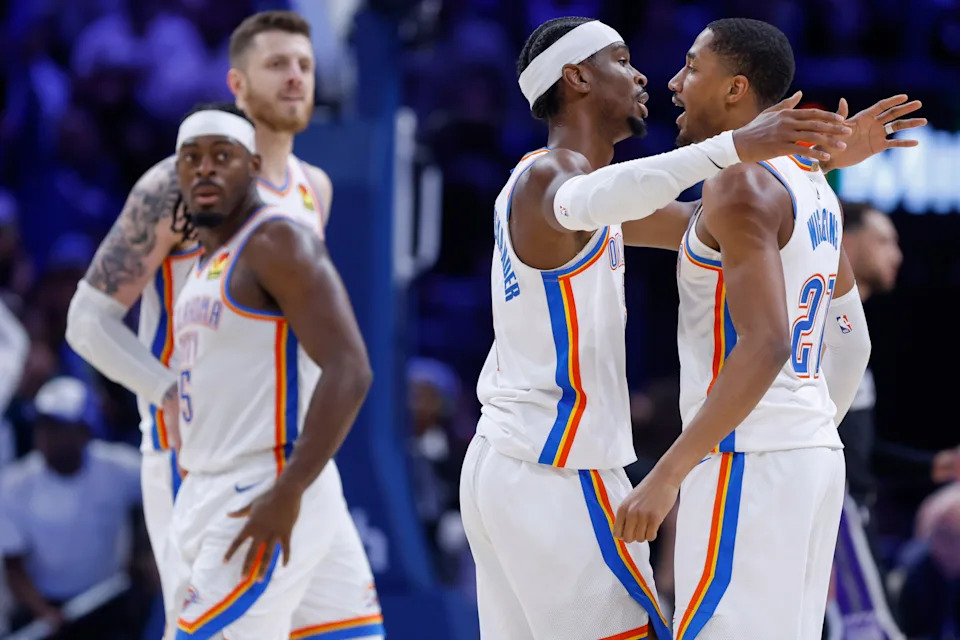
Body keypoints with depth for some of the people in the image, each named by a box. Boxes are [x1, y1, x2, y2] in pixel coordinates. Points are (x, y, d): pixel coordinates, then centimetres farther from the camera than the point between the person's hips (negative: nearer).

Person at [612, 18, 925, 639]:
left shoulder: (741, 185, -14)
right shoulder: (814, 188, 15)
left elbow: (766, 344, -25)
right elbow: (852, 344, 22)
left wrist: (668, 473, -25)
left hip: (748, 464, -10)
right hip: (815, 449, 10)